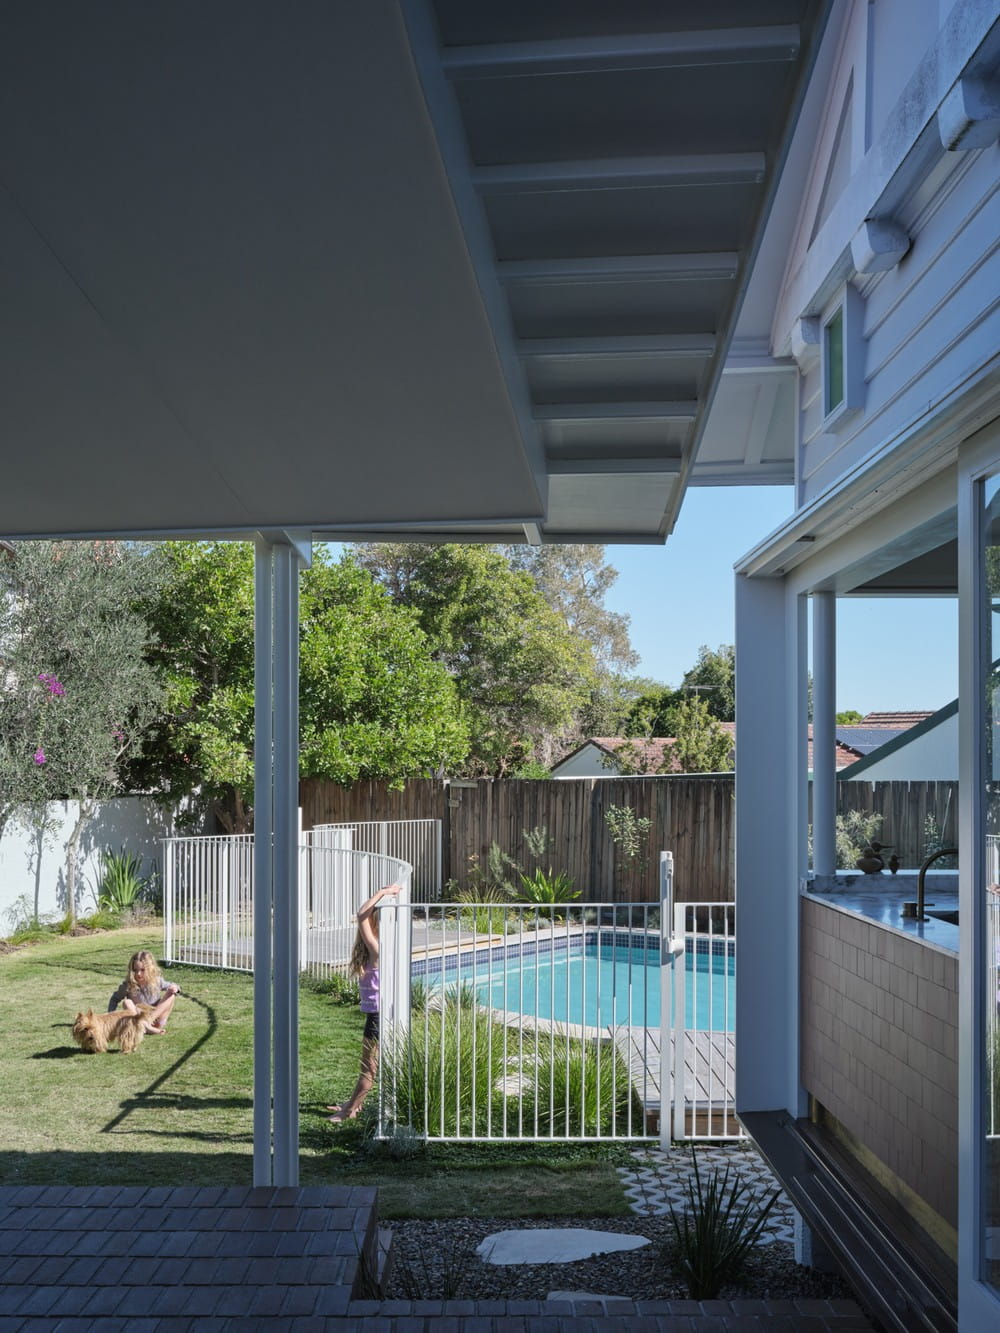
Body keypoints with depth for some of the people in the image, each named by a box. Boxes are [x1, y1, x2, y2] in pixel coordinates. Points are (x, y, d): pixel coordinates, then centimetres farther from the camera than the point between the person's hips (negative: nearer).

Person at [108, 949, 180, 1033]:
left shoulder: (157, 981, -7)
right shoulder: (128, 985, -10)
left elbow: (169, 985, 7)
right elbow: (115, 999, 3)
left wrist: (175, 987, -17)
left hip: (155, 1019, 1)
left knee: (171, 995, -16)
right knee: (126, 1003, -25)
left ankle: (150, 1019, -31)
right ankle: (147, 1028, -38)